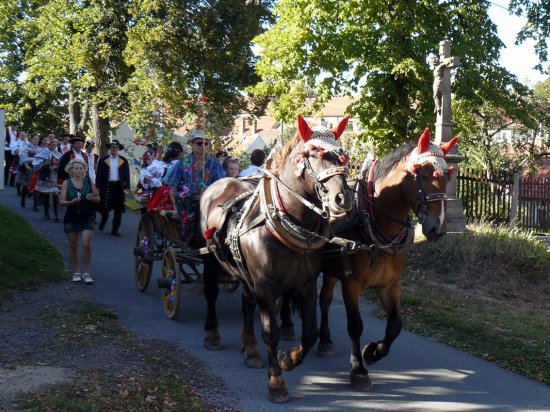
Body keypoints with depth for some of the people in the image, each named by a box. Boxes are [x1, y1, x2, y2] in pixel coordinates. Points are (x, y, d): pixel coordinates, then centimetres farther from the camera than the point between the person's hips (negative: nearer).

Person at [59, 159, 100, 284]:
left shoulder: (88, 181, 1)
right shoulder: (66, 183, -1)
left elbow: (98, 198, 6)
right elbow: (61, 201, -6)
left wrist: (92, 198, -16)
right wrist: (72, 202, -25)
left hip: (87, 218, -1)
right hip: (71, 218, 1)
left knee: (86, 244, -11)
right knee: (73, 246, 8)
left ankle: (86, 272, 0)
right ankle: (76, 272, 21)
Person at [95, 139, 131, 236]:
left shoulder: (124, 161, 7)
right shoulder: (103, 160, 4)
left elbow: (127, 175, 5)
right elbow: (99, 174, 3)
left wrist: (127, 188, -3)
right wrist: (98, 187, -4)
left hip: (119, 187, 1)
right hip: (107, 186, -1)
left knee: (118, 210, 1)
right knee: (104, 207, -1)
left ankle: (115, 230, 9)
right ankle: (103, 221, 32)